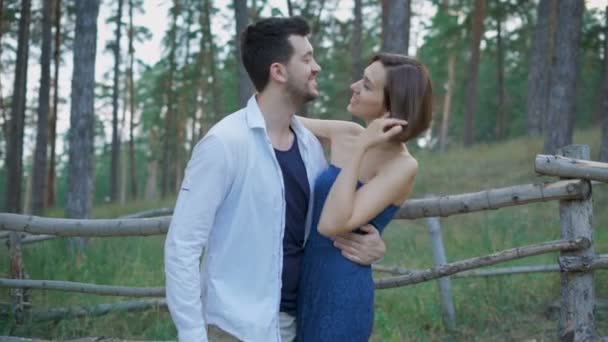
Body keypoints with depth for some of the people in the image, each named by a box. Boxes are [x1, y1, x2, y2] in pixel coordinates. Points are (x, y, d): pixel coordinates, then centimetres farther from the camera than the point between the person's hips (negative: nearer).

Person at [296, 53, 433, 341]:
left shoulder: (402, 166, -17)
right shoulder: (346, 134, 2)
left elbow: (331, 225, -26)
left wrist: (361, 148, -24)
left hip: (342, 292, -7)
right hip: (308, 280, 7)